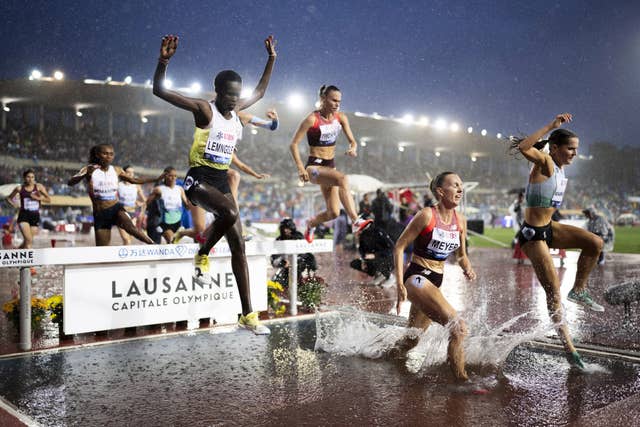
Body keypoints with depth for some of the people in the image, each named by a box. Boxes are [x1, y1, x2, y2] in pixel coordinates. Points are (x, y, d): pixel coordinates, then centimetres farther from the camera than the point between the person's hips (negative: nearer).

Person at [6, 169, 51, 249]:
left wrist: (38, 198, -12)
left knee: (26, 241, 8)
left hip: (35, 216, 2)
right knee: (29, 240, -18)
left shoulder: (39, 187, 3)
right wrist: (15, 205, 3)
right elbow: (9, 198, 19)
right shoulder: (19, 188, 3)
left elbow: (48, 199, 4)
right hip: (23, 216, -2)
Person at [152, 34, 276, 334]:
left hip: (222, 180, 7)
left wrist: (271, 58, 26)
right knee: (230, 213, -37)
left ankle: (247, 315, 3)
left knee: (238, 244, -1)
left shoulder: (235, 110, 10)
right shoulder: (203, 109, -8)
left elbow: (260, 92, 28)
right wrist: (163, 61, -30)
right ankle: (202, 257, -5)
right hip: (199, 178, -7)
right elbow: (159, 91, -15)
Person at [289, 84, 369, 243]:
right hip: (314, 166, -6)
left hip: (330, 166, 6)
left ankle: (311, 223, 35)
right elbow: (294, 144, -10)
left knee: (334, 213, 2)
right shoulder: (312, 119, -12)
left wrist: (353, 149, -19)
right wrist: (300, 168, -20)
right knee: (342, 178, -36)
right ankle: (355, 221, -41)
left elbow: (352, 141, 6)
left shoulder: (341, 118, 3)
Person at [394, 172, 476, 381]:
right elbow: (399, 246, -10)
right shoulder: (427, 215, -13)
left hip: (436, 282, 8)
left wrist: (468, 269, -7)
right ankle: (461, 379, -10)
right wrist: (400, 284, -16)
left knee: (412, 338, 17)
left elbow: (461, 255, 17)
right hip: (417, 278, -7)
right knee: (458, 327, -21)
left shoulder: (460, 220, 6)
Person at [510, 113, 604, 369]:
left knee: (595, 243, -9)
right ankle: (569, 348, 4)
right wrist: (550, 126, -35)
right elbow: (523, 147, -37)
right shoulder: (544, 162, -16)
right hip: (532, 234, -8)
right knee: (554, 291, -5)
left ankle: (579, 291, 10)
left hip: (549, 228, 8)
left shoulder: (560, 167, 9)